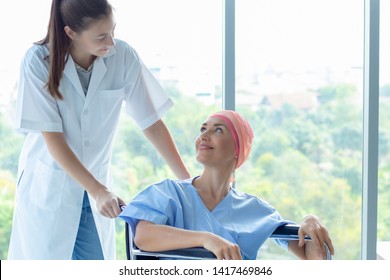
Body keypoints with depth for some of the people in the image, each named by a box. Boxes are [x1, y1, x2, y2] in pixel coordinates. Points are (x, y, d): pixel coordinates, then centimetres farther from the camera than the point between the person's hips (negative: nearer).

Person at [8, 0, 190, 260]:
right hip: (48, 187, -2)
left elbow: (152, 123, -6)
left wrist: (188, 180, -5)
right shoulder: (39, 61, -18)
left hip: (97, 184, 2)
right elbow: (52, 138, -19)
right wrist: (98, 190, -26)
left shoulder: (123, 56, -13)